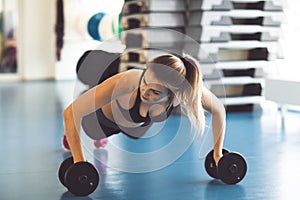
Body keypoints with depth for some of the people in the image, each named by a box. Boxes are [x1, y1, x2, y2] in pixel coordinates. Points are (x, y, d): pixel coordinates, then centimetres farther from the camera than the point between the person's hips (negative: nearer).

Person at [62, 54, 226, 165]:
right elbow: (71, 112, -47)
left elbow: (218, 109, -20)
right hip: (106, 118, -4)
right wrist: (79, 162, -46)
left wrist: (218, 153, -17)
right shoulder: (127, 81, -50)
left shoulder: (186, 87, -42)